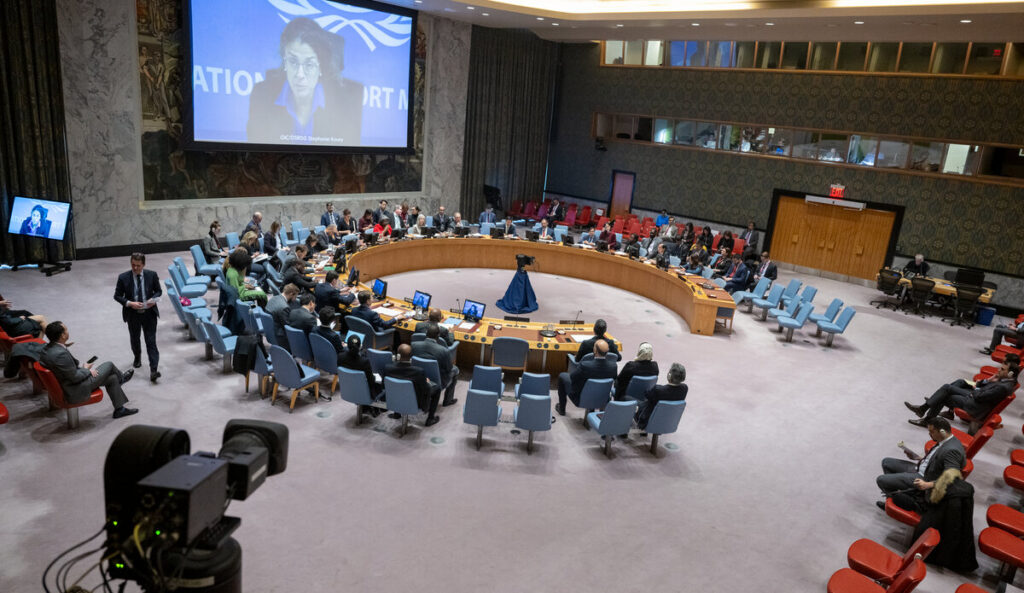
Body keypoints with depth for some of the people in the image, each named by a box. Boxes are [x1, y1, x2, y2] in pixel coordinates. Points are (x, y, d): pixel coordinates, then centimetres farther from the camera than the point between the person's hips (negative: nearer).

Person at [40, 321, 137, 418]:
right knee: (109, 365, 1)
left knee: (112, 378, 16)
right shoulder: (60, 354, -33)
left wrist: (81, 366, 5)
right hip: (75, 392, -9)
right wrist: (88, 371, -7)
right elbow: (75, 377, -24)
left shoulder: (47, 348, -2)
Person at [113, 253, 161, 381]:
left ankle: (154, 370, -10)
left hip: (149, 313, -1)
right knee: (134, 339, 21)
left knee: (151, 341, -7)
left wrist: (153, 299, -15)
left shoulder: (152, 275, -5)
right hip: (133, 314, 1)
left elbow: (159, 291, 6)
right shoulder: (123, 277, -7)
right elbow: (117, 295, -1)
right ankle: (137, 357, 51)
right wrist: (129, 303, -18)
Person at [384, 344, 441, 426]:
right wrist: (427, 382, 3)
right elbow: (426, 390, -19)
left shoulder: (388, 368, -25)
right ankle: (430, 418, 25)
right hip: (415, 403, -3)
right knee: (437, 387, 19)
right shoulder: (418, 371, -35)